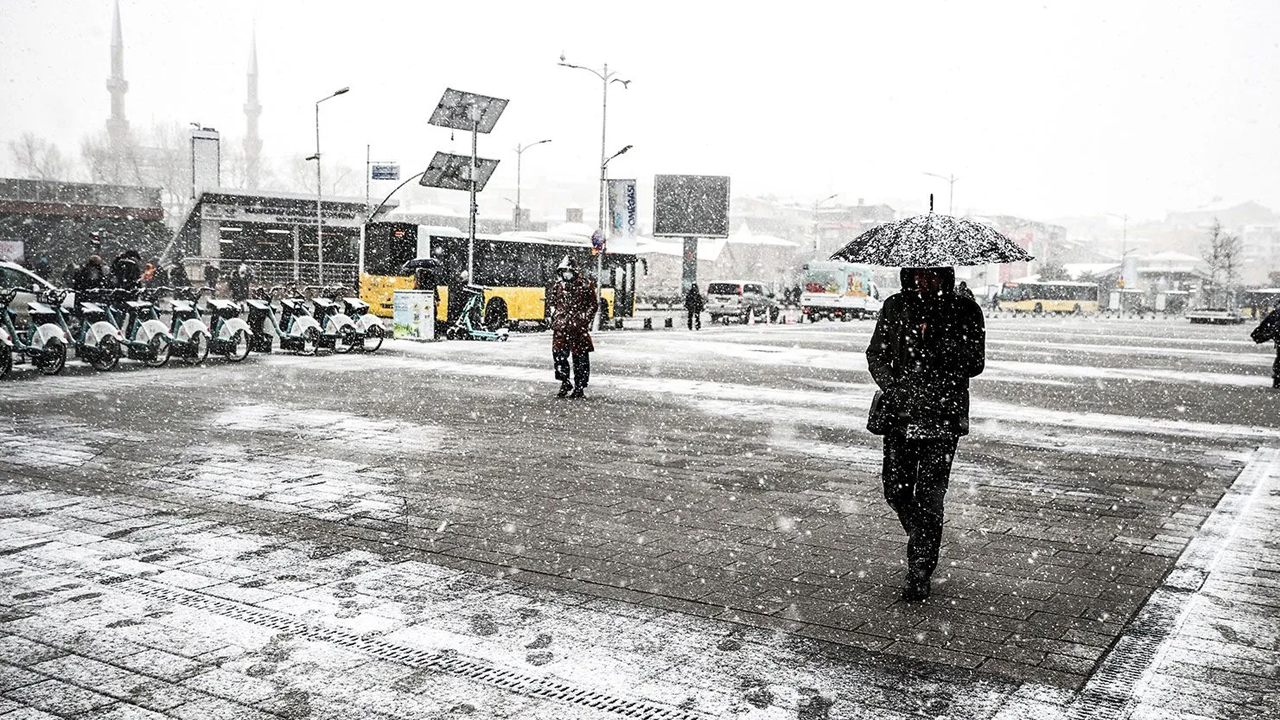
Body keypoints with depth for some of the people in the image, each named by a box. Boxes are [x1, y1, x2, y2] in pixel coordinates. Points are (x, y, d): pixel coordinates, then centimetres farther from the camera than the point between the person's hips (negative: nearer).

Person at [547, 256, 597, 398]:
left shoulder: (586, 285, 2)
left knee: (580, 357, 1)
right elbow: (551, 302, 24)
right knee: (558, 354, -2)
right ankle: (565, 383, 15)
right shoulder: (558, 285, 13)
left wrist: (585, 318, -5)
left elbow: (592, 305, 5)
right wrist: (554, 313, 8)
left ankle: (579, 387, 10)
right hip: (560, 326, 3)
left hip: (578, 327, -3)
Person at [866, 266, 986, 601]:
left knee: (929, 496, -5)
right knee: (896, 489, 7)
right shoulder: (895, 307, 9)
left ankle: (919, 574, 5)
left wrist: (936, 340, -19)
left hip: (943, 415, -3)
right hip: (900, 413, 3)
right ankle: (924, 545, 35)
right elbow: (876, 354, 8)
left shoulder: (965, 311, 1)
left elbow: (975, 363, -6)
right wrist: (892, 389, -9)